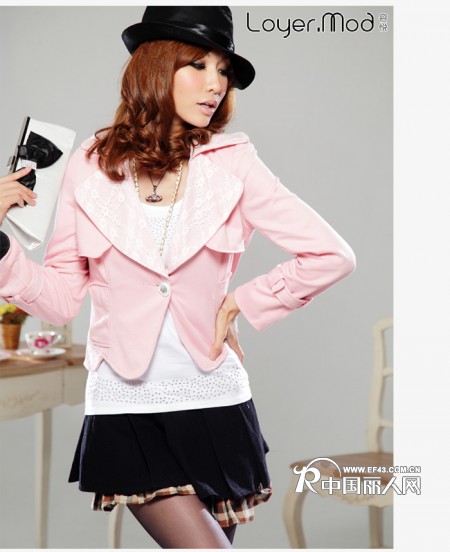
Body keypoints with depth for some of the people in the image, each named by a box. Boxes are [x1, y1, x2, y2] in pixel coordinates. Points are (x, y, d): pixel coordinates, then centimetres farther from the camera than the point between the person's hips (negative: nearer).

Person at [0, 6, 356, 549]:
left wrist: (242, 306, -2)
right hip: (126, 408, -1)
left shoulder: (233, 163, -3)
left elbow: (331, 256, -1)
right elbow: (59, 299, -1)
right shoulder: (91, 167, -2)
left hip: (214, 402, 2)